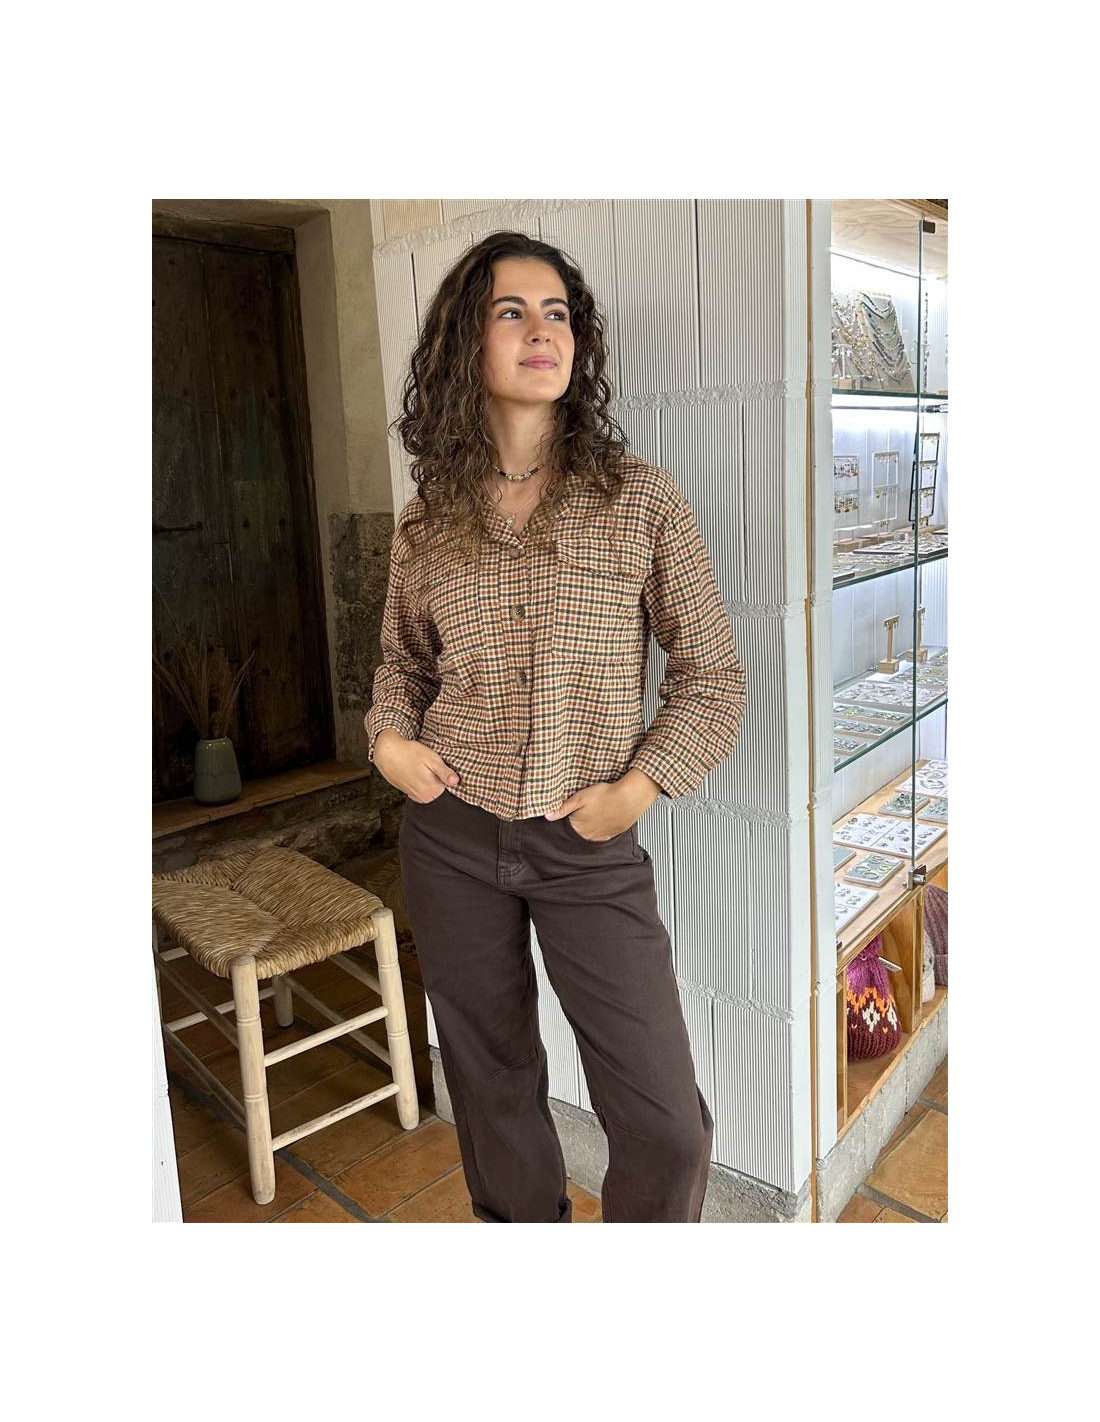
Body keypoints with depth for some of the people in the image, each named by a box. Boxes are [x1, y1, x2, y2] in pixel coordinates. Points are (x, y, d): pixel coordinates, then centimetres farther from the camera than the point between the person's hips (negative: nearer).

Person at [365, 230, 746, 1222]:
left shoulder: (641, 499, -5)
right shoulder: (426, 524, 3)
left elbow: (715, 677, -2)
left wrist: (636, 789, -12)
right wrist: (389, 739, 0)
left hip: (591, 846, -2)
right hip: (451, 836, 3)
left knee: (667, 1127, 0)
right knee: (492, 1086, 18)